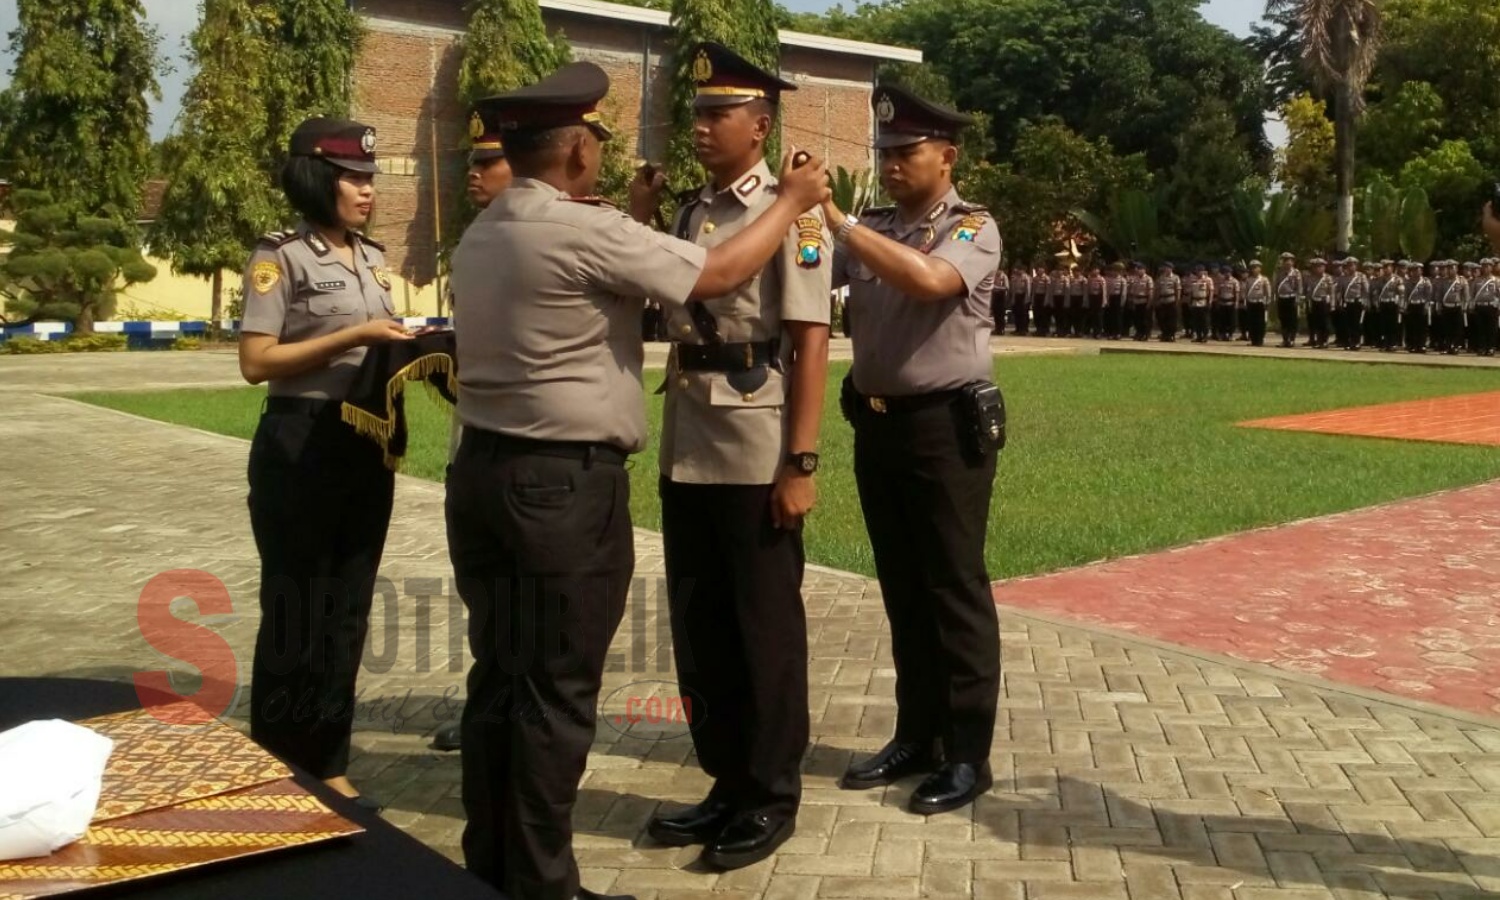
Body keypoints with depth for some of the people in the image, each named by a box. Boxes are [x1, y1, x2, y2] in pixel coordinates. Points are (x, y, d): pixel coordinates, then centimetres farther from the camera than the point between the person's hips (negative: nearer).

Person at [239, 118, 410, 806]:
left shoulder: (372, 259, 11)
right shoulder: (281, 257, -9)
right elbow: (256, 362, -14)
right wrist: (351, 337, -19)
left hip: (367, 446, 7)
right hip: (300, 446, -7)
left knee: (347, 609, 11)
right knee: (297, 611, 2)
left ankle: (327, 764, 23)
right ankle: (276, 769, 17)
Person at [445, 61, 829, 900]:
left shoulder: (485, 233, 11)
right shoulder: (585, 229, -16)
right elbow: (718, 274, -12)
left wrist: (635, 215, 27)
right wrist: (794, 202, 2)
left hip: (485, 471, 9)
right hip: (566, 484, -9)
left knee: (499, 676, 15)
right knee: (557, 691, 2)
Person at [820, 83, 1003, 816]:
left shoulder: (972, 228, -7)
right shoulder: (873, 230, 10)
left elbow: (929, 279, -29)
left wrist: (837, 219, -27)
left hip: (947, 426, -6)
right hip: (878, 424, 6)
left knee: (955, 592, 1)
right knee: (903, 591, 14)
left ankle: (967, 756, 11)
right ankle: (916, 736, 26)